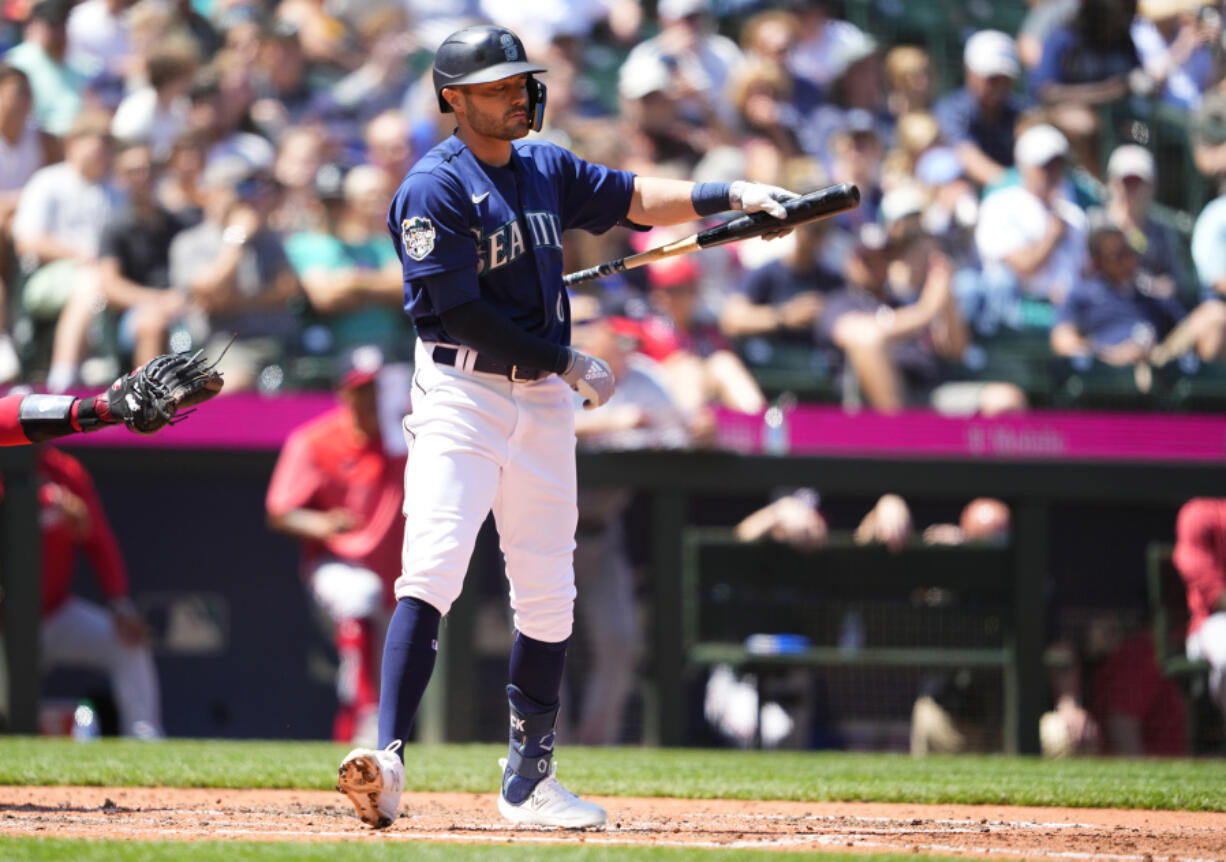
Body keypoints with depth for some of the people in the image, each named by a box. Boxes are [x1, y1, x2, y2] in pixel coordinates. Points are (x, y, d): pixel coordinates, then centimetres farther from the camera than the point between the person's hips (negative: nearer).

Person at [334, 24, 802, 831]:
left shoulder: (545, 168, 12)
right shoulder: (434, 189, -12)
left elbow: (634, 198, 15)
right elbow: (464, 314, -16)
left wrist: (729, 196, 1)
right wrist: (570, 364, -12)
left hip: (544, 401, 7)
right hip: (462, 394, -7)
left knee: (549, 596, 8)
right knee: (432, 572, -20)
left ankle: (529, 781, 16)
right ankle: (389, 756, -26)